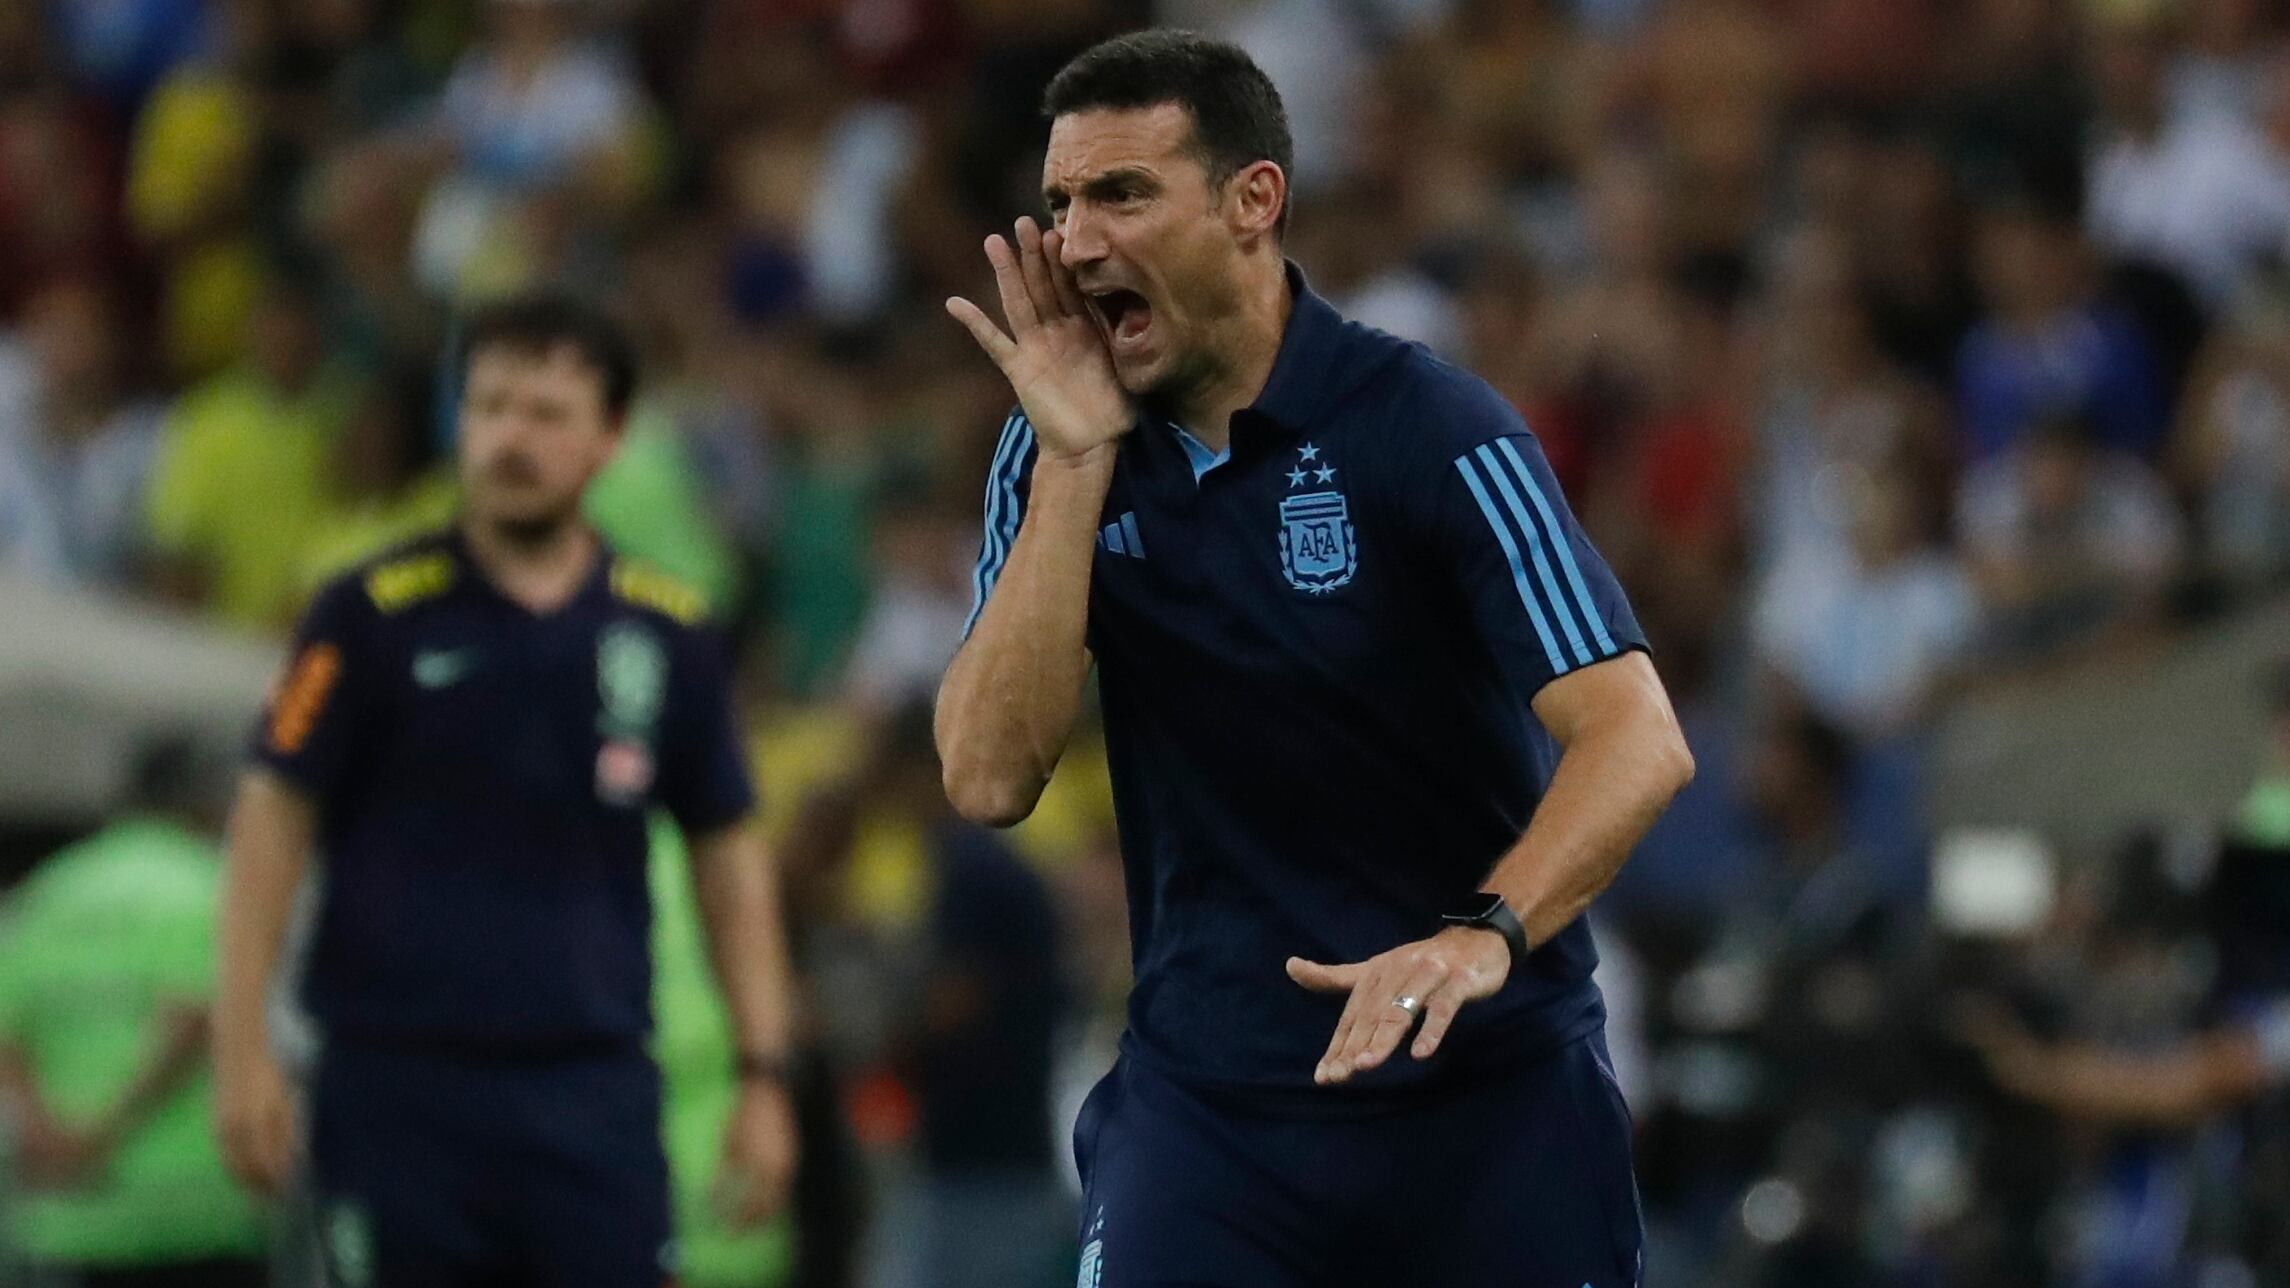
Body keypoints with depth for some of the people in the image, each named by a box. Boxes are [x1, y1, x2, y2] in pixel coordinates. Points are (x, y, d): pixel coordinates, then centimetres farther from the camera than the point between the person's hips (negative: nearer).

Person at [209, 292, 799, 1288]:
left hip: (594, 1087, 2)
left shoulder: (665, 631, 7)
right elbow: (274, 815, -1)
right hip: (396, 1084, -2)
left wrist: (763, 1074, 8)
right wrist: (243, 1047, -8)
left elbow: (728, 852, 14)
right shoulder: (373, 615, -1)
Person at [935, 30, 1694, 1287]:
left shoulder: (1427, 428, -13)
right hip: (1204, 1083, 3)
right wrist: (1075, 461, -14)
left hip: (1491, 1089, -3)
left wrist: (1484, 935, -38)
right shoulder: (1058, 456, 1)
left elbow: (1636, 739, -21)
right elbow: (988, 779, -9)